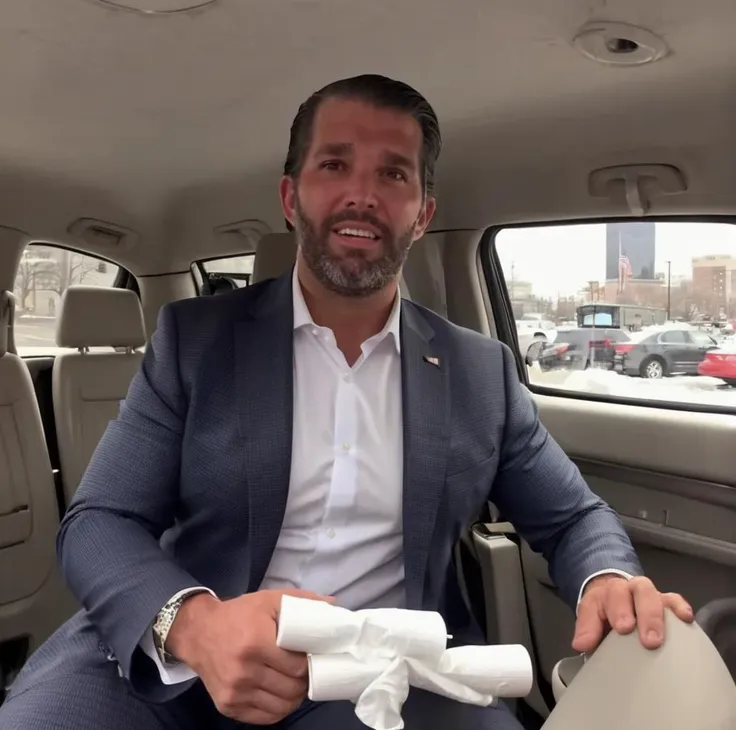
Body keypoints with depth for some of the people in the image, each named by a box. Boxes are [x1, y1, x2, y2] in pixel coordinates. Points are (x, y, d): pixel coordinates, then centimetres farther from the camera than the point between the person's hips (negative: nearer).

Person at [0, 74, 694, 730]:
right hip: (176, 665, -1)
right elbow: (98, 522, -4)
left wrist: (609, 580, -14)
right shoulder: (195, 336, -1)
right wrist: (191, 624, -26)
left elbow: (571, 516, 11)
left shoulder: (482, 371, 3)